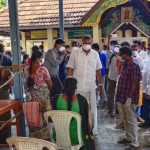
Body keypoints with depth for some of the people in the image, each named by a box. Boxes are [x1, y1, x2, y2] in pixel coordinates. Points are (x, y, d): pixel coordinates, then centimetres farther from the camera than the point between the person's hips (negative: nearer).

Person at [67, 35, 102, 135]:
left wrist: (100, 84, 8)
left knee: (92, 108, 7)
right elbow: (70, 69, 0)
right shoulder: (75, 53, 0)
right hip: (78, 86, -1)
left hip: (91, 86, 2)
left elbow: (98, 70, 10)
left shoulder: (95, 54, 6)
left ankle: (93, 130, 19)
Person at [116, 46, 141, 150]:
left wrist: (129, 98, -21)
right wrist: (120, 96, 19)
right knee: (125, 120, 19)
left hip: (129, 99, -9)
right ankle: (128, 138, 34)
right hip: (122, 97, 9)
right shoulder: (126, 64, 11)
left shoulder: (134, 65, -17)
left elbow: (135, 83, -21)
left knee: (131, 121, -1)